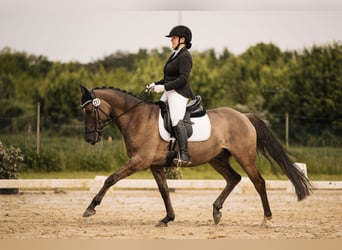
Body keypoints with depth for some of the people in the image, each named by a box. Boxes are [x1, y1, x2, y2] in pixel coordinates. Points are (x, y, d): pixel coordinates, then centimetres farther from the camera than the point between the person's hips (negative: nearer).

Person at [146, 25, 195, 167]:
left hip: (179, 93, -11)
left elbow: (183, 79, -20)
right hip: (169, 93, 11)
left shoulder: (184, 56, -10)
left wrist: (163, 87, -22)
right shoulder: (175, 55, 21)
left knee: (176, 119, -27)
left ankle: (184, 156, -37)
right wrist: (155, 84, 12)